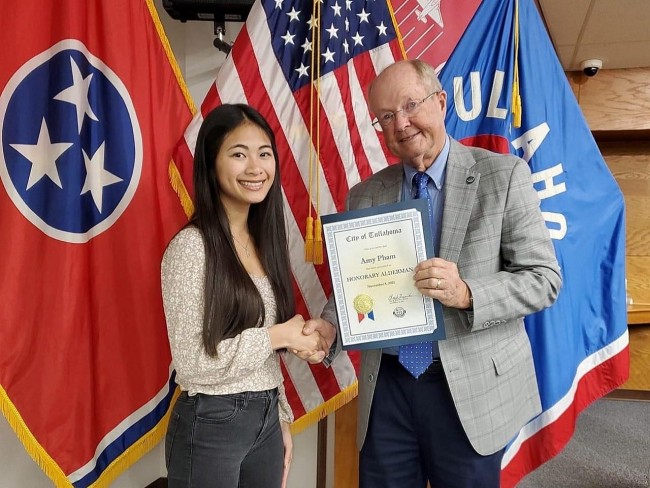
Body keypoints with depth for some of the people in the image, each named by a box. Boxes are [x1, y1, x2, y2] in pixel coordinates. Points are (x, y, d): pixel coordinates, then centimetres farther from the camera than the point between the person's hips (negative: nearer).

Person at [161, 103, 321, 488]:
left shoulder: (264, 240, 3)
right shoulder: (192, 245, -17)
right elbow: (191, 361, -18)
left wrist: (281, 419, 11)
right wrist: (279, 335, -15)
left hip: (266, 419, 6)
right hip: (211, 425, -6)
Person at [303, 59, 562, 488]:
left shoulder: (504, 175, -5)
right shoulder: (364, 195, 4)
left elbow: (544, 278, -7)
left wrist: (467, 293, -24)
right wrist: (330, 327, -13)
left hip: (473, 388, -2)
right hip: (386, 386, 3)